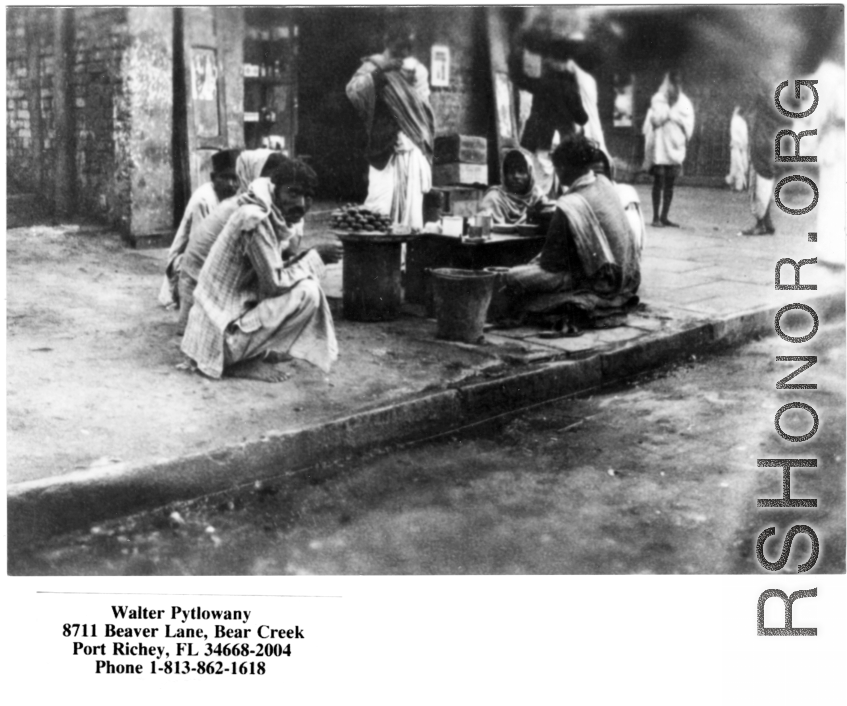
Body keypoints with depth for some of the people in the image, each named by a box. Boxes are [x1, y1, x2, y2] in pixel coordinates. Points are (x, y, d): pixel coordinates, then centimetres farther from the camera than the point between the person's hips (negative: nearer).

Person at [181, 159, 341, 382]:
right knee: (307, 292, -18)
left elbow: (274, 274, 14)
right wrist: (315, 258, -11)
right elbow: (274, 284, -21)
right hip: (222, 336, -10)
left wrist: (306, 258, 0)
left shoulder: (273, 218, 8)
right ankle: (246, 362, -9)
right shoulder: (255, 219, -21)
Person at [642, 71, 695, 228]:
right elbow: (656, 119, -10)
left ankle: (664, 217, 8)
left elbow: (688, 123, 5)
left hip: (675, 148, 4)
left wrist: (671, 114, -2)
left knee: (670, 184, 3)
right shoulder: (658, 99, 3)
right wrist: (676, 116, -8)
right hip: (660, 146, -4)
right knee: (659, 182, -7)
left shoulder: (684, 101, 13)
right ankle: (656, 217, -3)